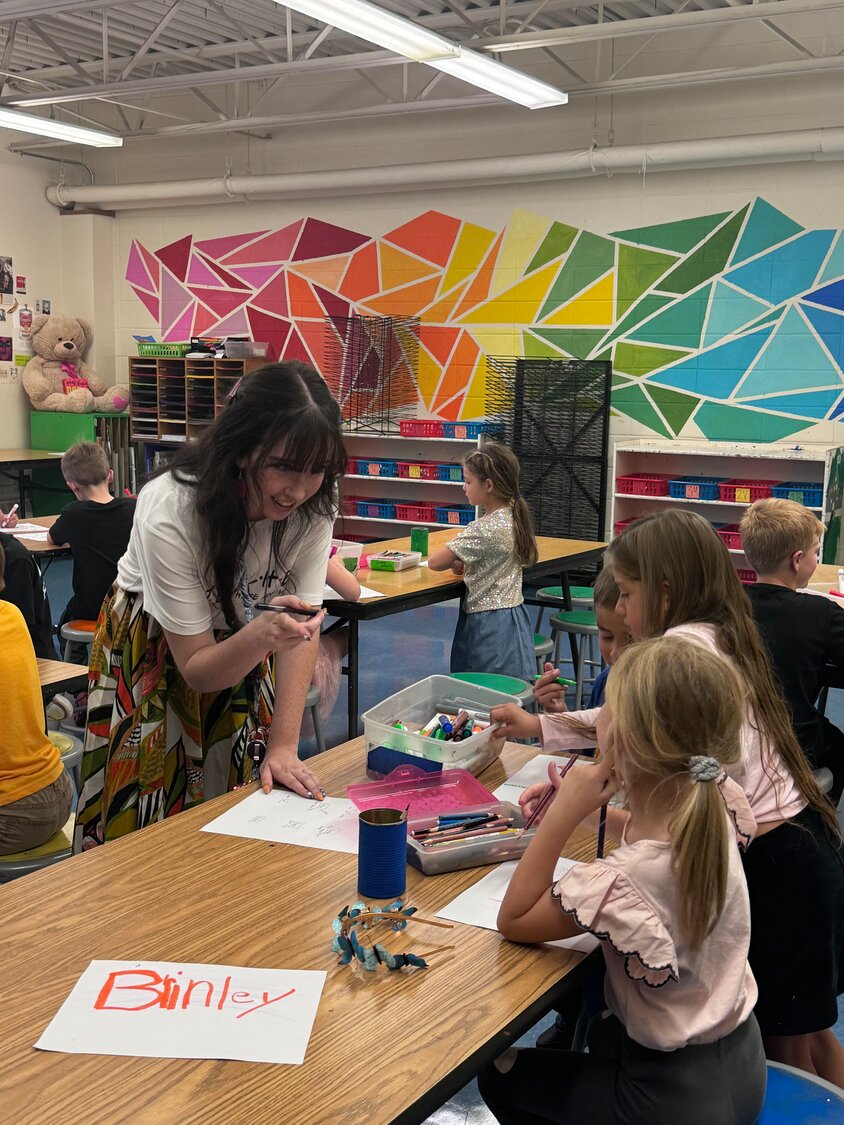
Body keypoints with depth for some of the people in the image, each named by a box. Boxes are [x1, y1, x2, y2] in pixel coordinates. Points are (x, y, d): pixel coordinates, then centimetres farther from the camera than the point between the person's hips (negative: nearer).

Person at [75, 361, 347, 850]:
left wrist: (283, 746, -24)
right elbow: (196, 666, -27)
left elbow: (303, 626, -16)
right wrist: (262, 634, -47)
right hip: (155, 654, -3)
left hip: (244, 651, 3)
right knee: (148, 814, 2)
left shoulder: (315, 501, -23)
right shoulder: (168, 511, -34)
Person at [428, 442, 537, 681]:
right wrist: (462, 561, 2)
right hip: (513, 614, 9)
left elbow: (434, 562, -17)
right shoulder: (512, 519, 7)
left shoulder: (484, 529, -20)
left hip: (490, 623, -9)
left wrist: (453, 559, 5)